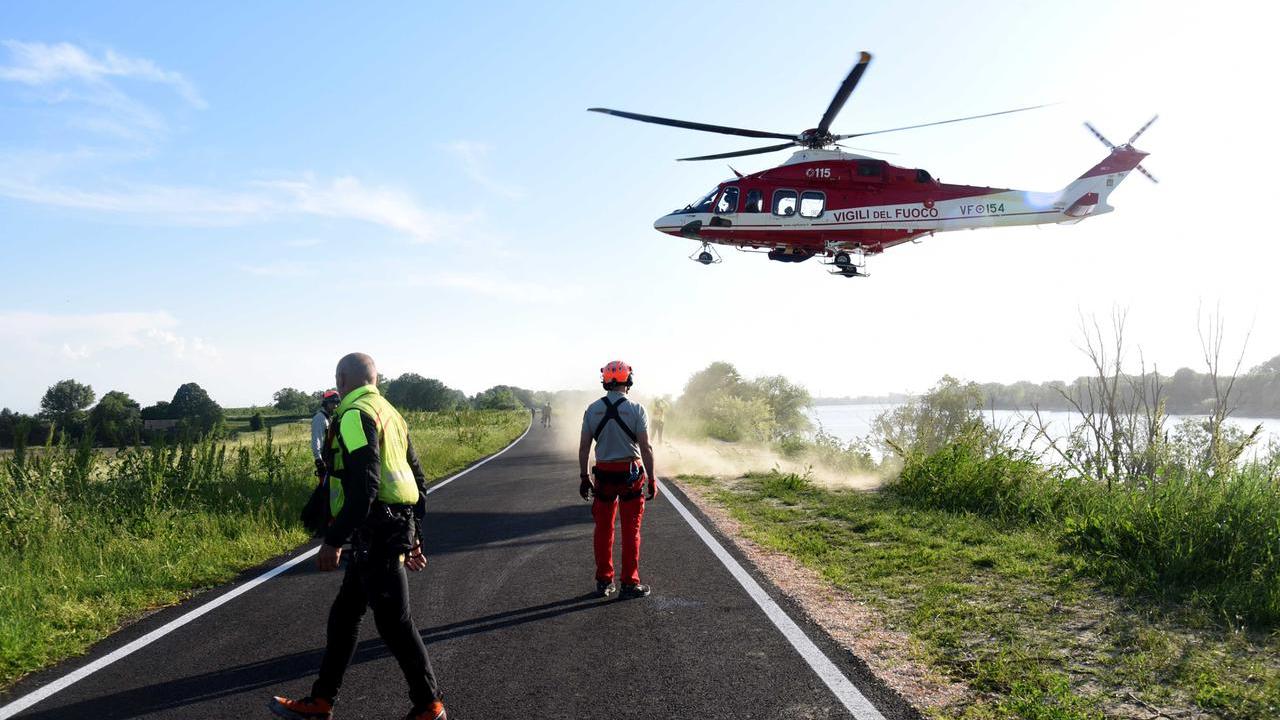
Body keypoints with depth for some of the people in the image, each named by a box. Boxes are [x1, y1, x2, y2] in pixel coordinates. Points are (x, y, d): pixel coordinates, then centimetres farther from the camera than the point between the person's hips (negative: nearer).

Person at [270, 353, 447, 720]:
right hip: (395, 531, 10)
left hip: (374, 536, -10)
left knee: (394, 623, 1)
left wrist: (333, 540, -18)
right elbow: (417, 480, 18)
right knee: (343, 614, 17)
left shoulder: (356, 415, -13)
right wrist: (413, 535, 23)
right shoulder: (390, 413, 16)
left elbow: (364, 487, -23)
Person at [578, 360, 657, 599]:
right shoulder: (636, 409, -8)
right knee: (631, 530, 5)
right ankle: (630, 583, 9)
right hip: (631, 472, -3)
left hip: (603, 474, 3)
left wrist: (584, 477, 10)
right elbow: (646, 448, -11)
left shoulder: (592, 409, 1)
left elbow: (584, 448, 2)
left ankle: (604, 582, 19)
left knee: (603, 528, 12)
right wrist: (652, 479, -5)